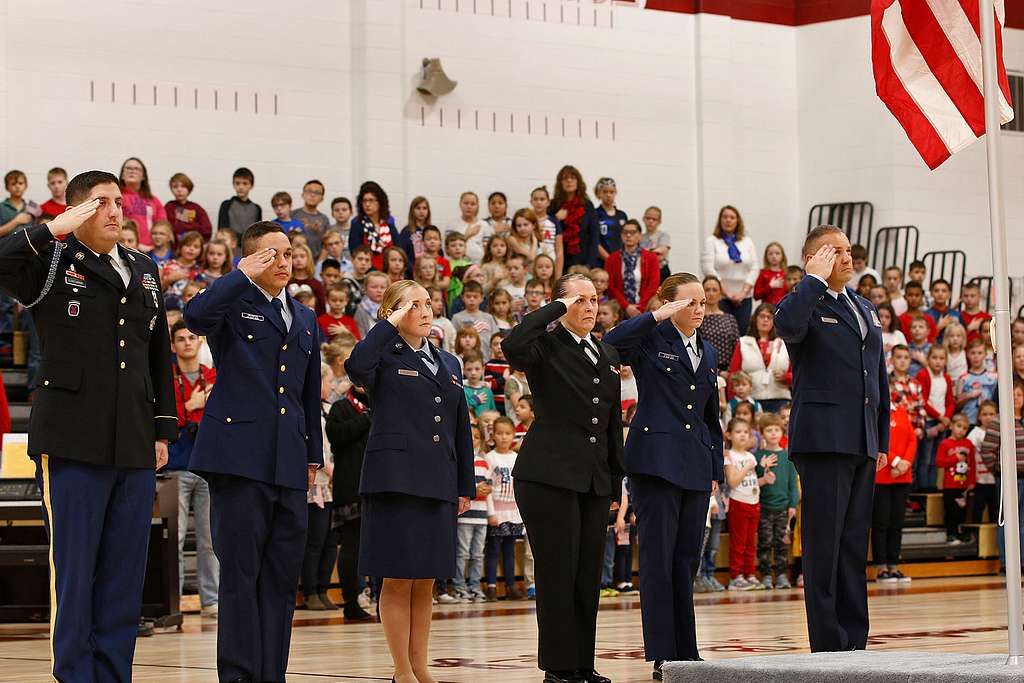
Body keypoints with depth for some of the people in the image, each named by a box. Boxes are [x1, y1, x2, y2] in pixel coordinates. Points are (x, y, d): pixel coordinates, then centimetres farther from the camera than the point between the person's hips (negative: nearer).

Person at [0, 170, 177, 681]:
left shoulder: (144, 271, 17)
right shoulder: (52, 265, 1)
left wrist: (163, 429, 17)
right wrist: (58, 230, -17)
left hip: (134, 447, 5)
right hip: (72, 444, -5)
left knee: (124, 576, 6)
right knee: (73, 573, -3)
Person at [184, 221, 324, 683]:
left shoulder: (305, 320, 20)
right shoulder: (233, 304, 1)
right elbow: (196, 314, -24)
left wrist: (314, 455, 21)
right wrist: (244, 276, -18)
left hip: (289, 463, 6)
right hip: (240, 454, -6)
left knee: (282, 575, 6)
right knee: (240, 571, -5)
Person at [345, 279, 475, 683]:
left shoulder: (448, 363, 17)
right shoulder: (385, 358, -1)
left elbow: (461, 430, 18)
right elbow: (356, 366, -26)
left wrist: (466, 487, 14)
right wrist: (391, 324, -16)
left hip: (438, 484, 6)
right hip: (395, 480, -6)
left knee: (425, 583, 9)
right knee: (397, 580, -1)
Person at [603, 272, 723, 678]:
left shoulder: (708, 353, 17)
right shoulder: (650, 341, -2)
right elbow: (610, 343, -25)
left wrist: (716, 470, 16)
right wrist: (658, 316, -21)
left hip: (695, 468, 6)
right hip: (656, 460, -6)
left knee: (687, 559, 8)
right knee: (658, 557, -4)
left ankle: (686, 652, 13)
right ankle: (663, 656, -2)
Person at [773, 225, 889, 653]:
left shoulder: (865, 309, 19)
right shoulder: (806, 305, -3)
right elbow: (786, 324, -29)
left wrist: (882, 439, 18)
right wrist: (816, 280, -16)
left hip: (861, 443, 7)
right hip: (823, 440, -7)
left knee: (855, 546, 10)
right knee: (823, 545, -6)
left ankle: (855, 642, 14)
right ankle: (828, 646, -5)